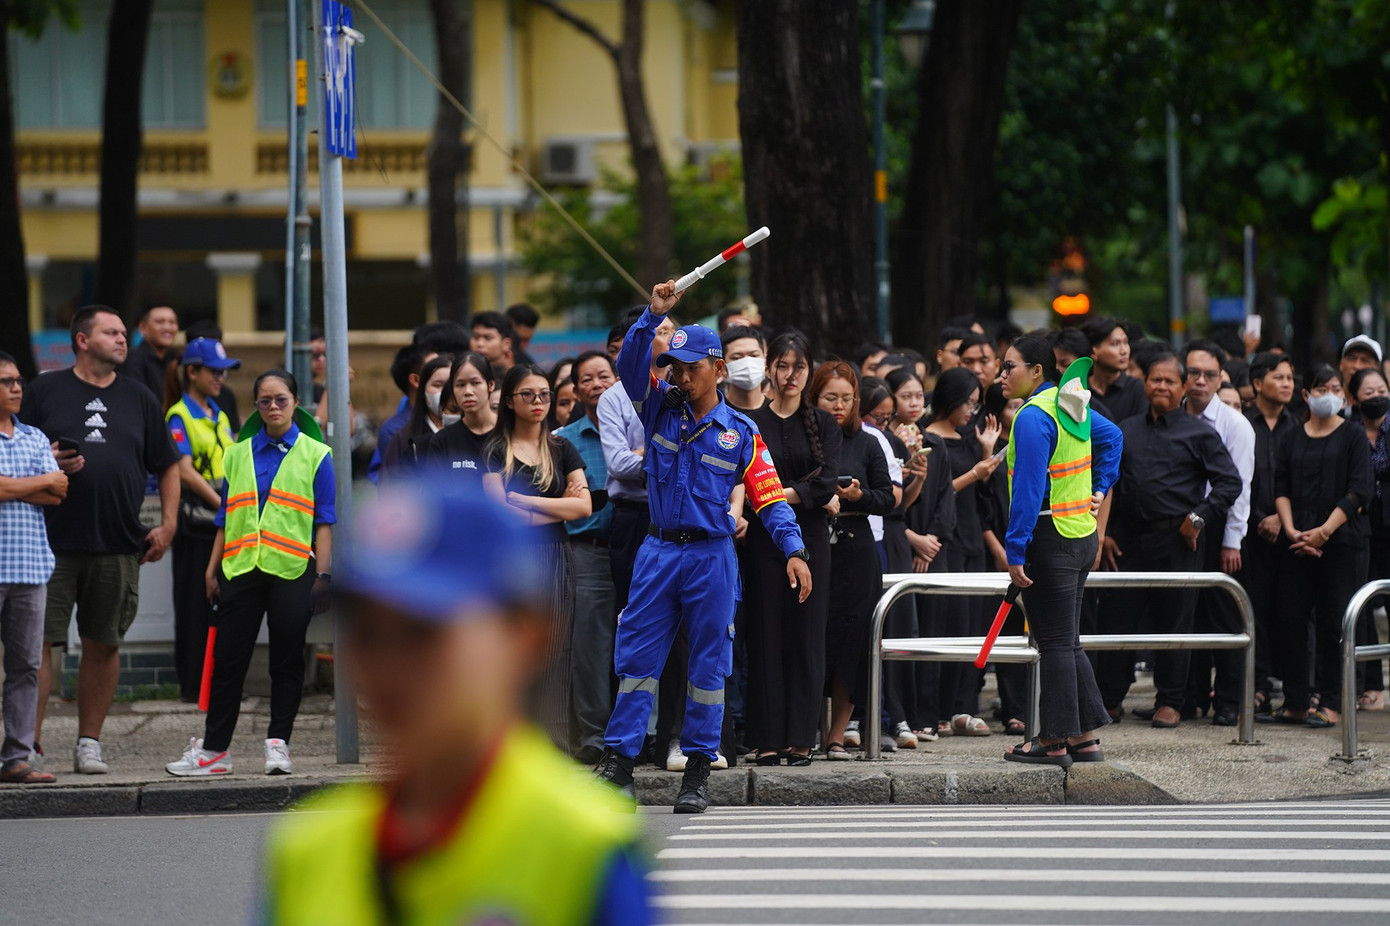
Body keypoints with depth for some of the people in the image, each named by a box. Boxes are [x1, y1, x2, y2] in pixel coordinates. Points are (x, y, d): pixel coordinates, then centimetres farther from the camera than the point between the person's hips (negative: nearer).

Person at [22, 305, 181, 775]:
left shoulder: (139, 398, 13)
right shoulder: (44, 391, 5)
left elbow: (168, 467, 17)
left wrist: (168, 525, 6)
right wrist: (48, 464, -15)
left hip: (119, 544, 3)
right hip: (52, 540, -3)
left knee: (103, 644, 6)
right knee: (38, 640, -6)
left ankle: (89, 742, 15)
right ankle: (29, 742, -3)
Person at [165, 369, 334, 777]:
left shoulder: (315, 455, 4)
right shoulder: (237, 455, 14)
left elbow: (324, 521, 2)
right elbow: (226, 518, 16)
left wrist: (322, 575, -5)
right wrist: (213, 568, 10)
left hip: (292, 571, -3)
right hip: (241, 570, 3)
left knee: (287, 659, 1)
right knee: (228, 659, 3)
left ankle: (278, 743, 9)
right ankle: (214, 749, 7)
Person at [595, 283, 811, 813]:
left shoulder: (740, 432, 1)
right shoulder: (661, 409, 6)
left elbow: (770, 497, -1)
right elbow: (631, 367, -8)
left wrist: (795, 551, -13)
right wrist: (653, 317, -19)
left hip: (711, 556, -2)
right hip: (658, 551, 2)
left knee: (707, 665, 4)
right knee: (636, 657, 0)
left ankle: (698, 771, 10)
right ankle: (618, 763, 2)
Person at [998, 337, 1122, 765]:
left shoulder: (1033, 417, -17)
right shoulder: (1070, 405, 11)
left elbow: (1028, 489, -21)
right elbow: (1112, 437, 29)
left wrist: (1015, 551, -20)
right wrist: (1100, 488, 25)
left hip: (1050, 539, -9)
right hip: (1082, 535, 9)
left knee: (1054, 642, -4)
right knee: (1067, 641, 14)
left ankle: (1054, 741, 0)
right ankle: (1085, 738, 16)